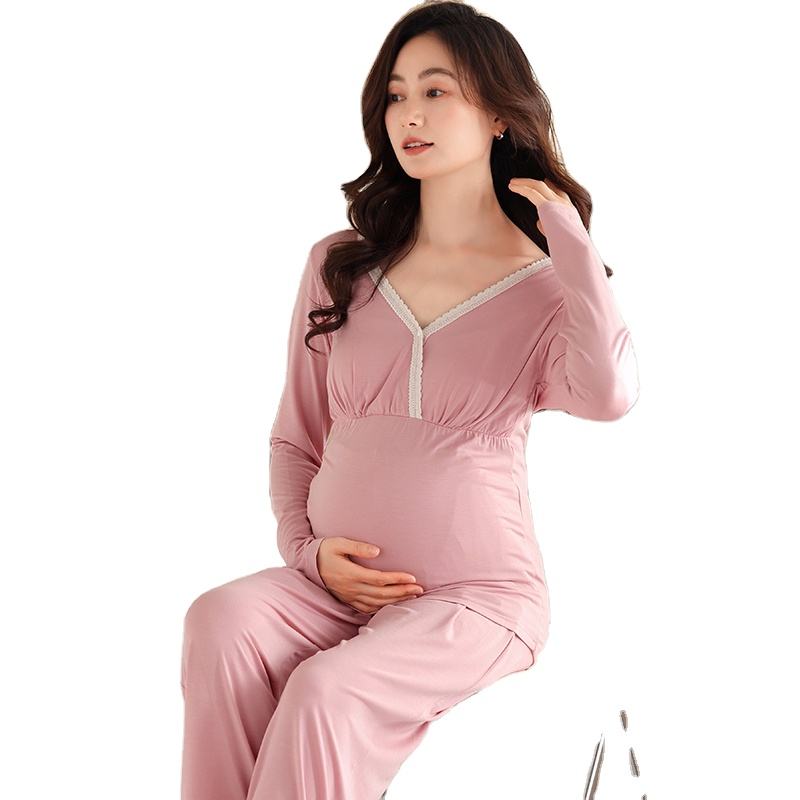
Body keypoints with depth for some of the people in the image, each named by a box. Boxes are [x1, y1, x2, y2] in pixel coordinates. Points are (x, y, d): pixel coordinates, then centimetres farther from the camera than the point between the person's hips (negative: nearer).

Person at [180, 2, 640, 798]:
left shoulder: (545, 286, 1)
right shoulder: (340, 267, 11)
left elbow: (607, 393, -24)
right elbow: (294, 440, 18)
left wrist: (568, 234, -11)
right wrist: (309, 551, -1)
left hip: (478, 596, -3)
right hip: (338, 583, 3)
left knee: (327, 696, -30)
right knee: (223, 621, -28)